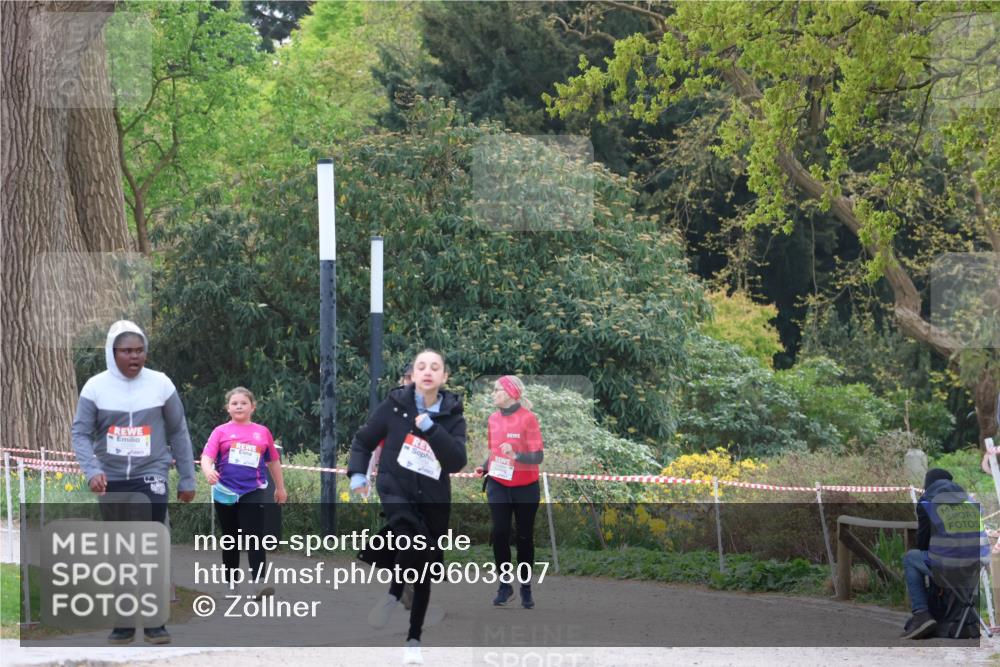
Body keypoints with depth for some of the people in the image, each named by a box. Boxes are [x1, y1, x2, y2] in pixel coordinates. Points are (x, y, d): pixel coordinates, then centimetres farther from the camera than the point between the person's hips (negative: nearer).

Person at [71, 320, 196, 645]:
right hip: (111, 481, 2)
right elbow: (81, 433, -7)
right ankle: (124, 622, 19)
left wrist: (187, 479, 8)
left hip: (150, 477, -2)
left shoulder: (160, 384, -2)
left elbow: (178, 433, 6)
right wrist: (92, 470, -24)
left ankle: (155, 621, -5)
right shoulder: (96, 387, -4)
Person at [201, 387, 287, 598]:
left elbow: (273, 461, 18)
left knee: (255, 537, -12)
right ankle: (231, 581, 24)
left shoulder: (262, 432, 7)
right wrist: (208, 471, -32)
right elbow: (207, 457, -10)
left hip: (254, 492, -1)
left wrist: (280, 488, 23)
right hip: (226, 493, 1)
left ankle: (259, 581, -21)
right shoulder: (221, 432, 2)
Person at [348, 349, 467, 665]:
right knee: (412, 536, -34)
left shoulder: (452, 415, -5)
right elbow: (363, 440, 6)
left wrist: (430, 427, -26)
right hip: (395, 490, -2)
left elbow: (457, 462, -18)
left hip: (433, 500, 2)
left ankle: (414, 639, 28)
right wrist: (358, 473, -9)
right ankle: (393, 594, -8)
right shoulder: (395, 405, -7)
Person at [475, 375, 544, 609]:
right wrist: (484, 467, -1)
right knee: (499, 533, -7)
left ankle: (526, 587, 17)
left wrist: (516, 456, -32)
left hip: (525, 487, -3)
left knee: (525, 537, 5)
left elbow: (538, 456, -15)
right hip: (498, 486, 3)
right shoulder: (494, 418, 3)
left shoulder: (527, 418, -12)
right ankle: (504, 585, 4)